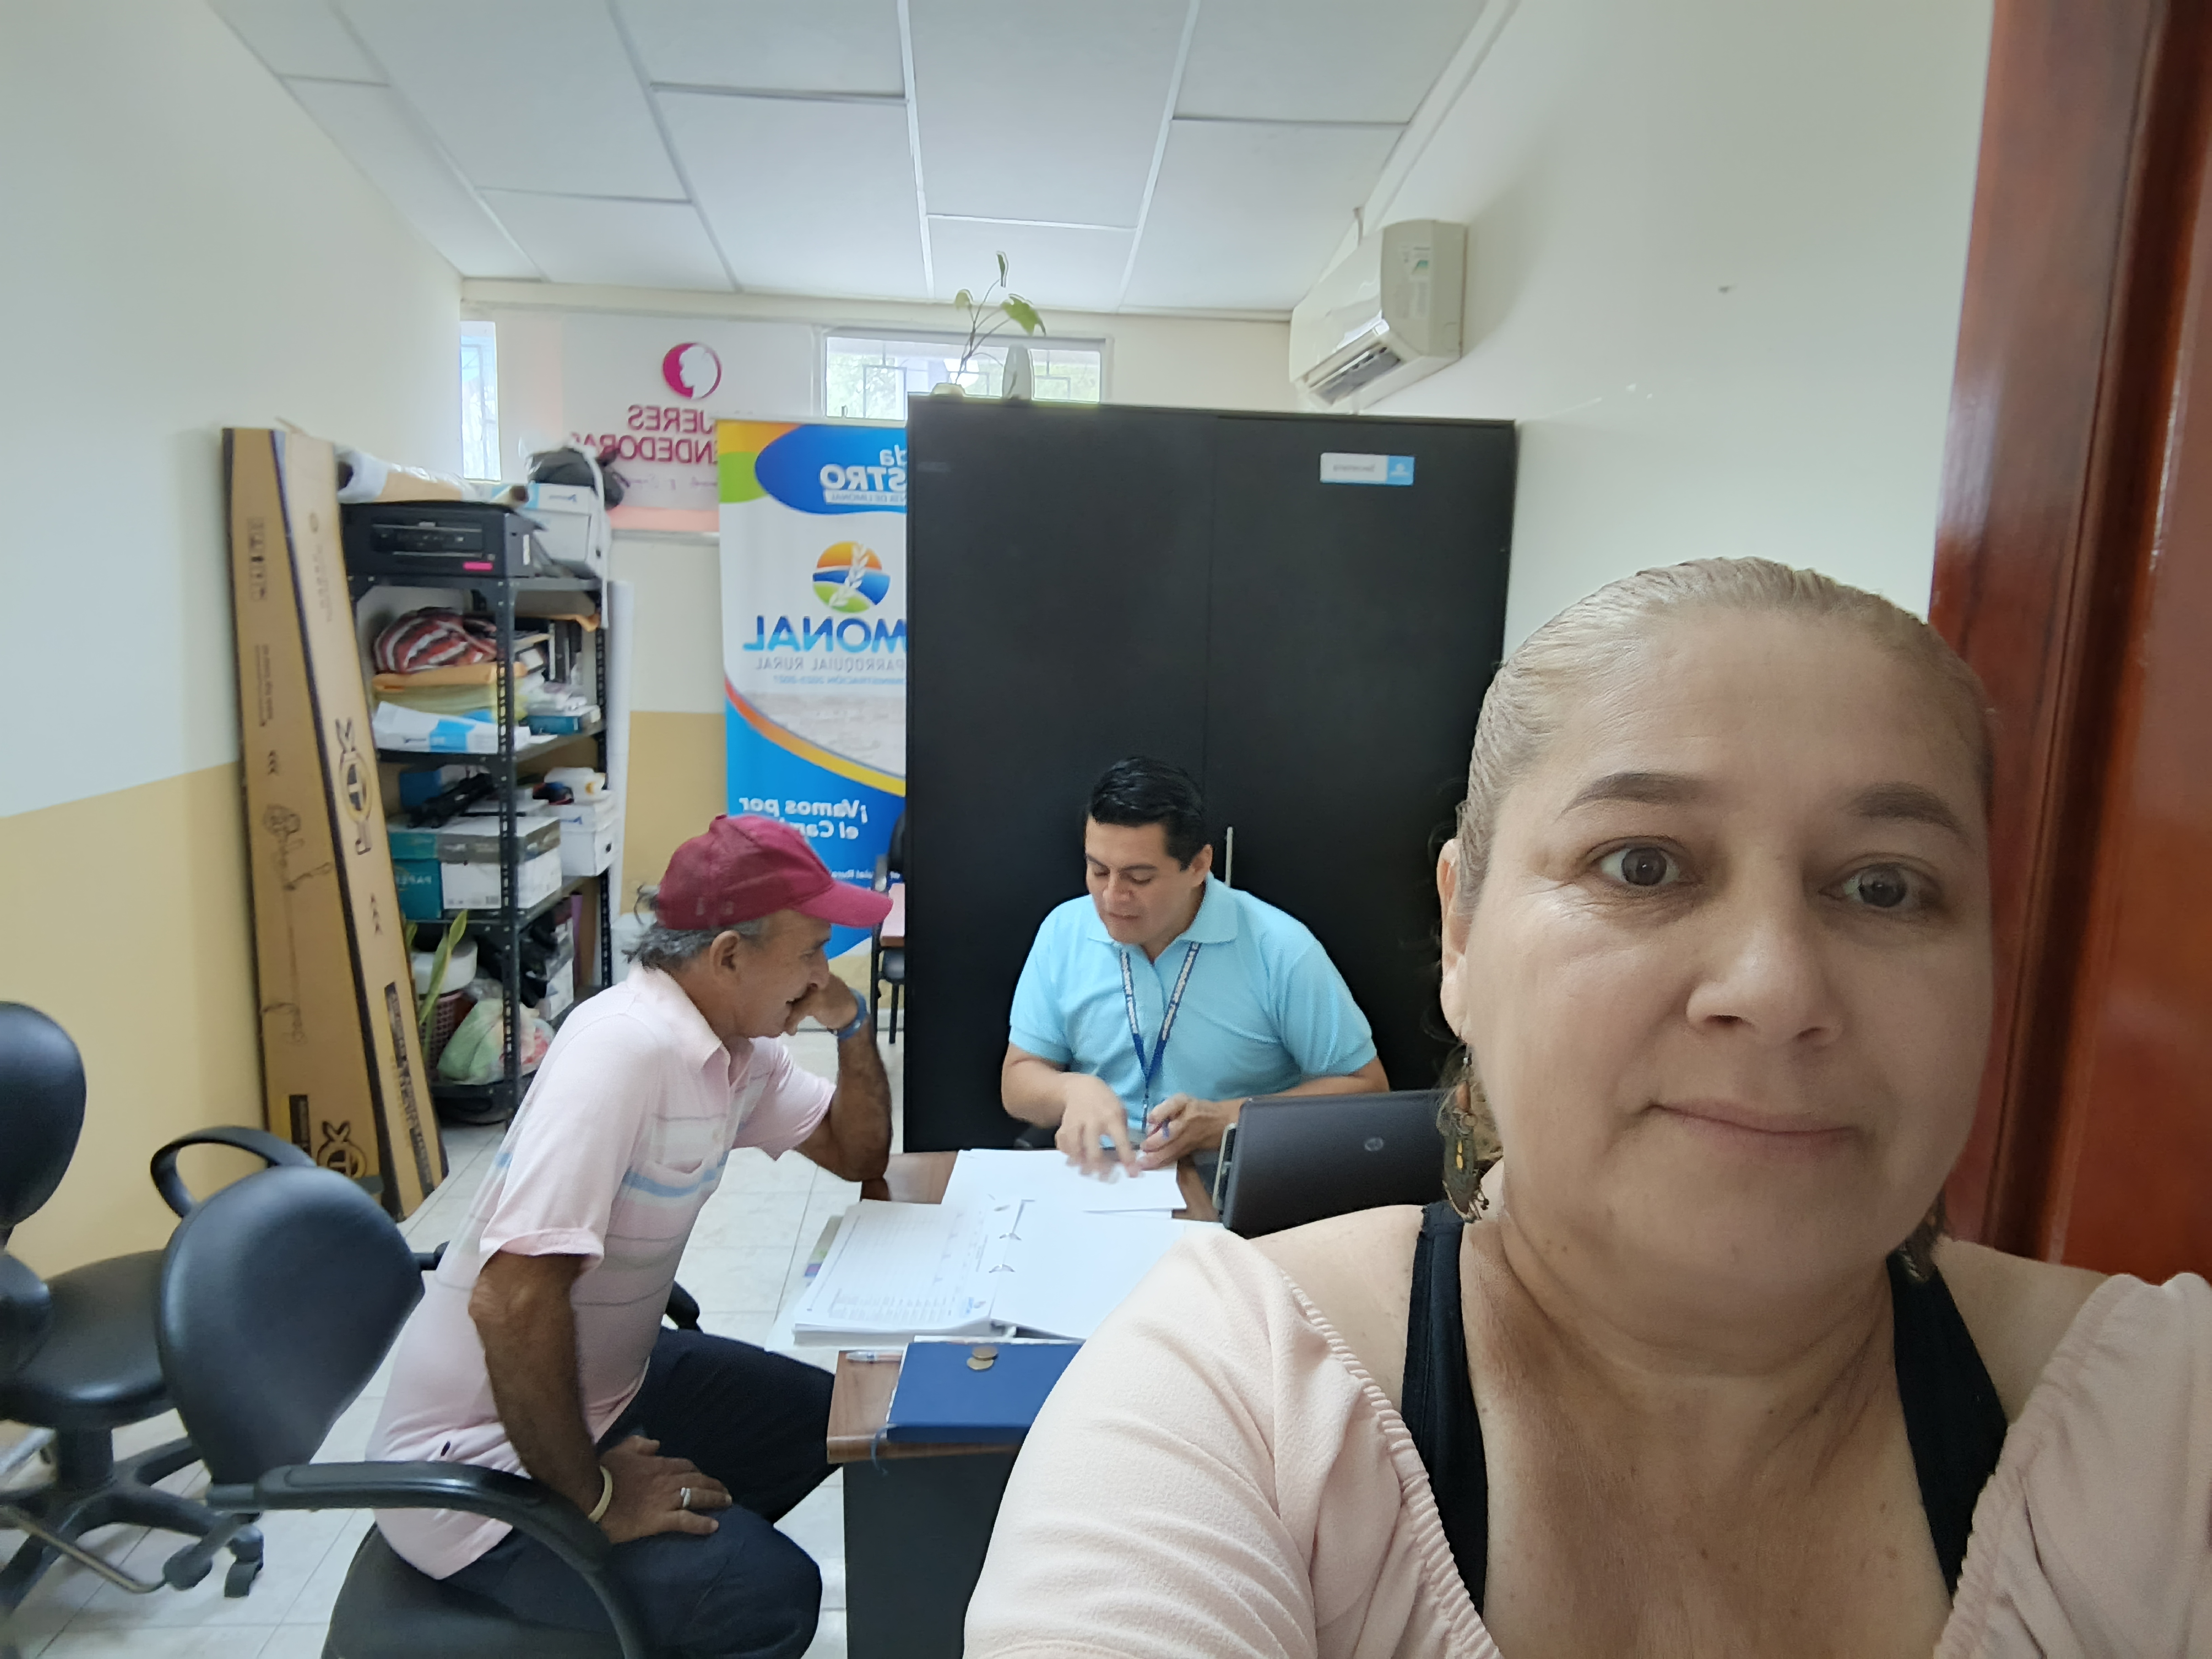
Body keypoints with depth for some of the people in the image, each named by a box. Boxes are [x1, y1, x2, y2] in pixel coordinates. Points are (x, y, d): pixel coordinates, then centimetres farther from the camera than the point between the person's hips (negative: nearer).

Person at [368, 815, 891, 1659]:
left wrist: (852, 1023, -8)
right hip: (481, 1462, -9)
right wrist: (590, 1496, -22)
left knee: (828, 1415, 13)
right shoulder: (628, 1047, -31)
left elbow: (858, 1154, 10)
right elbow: (511, 1303, -35)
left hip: (606, 1385, 9)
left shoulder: (739, 1045, -2)